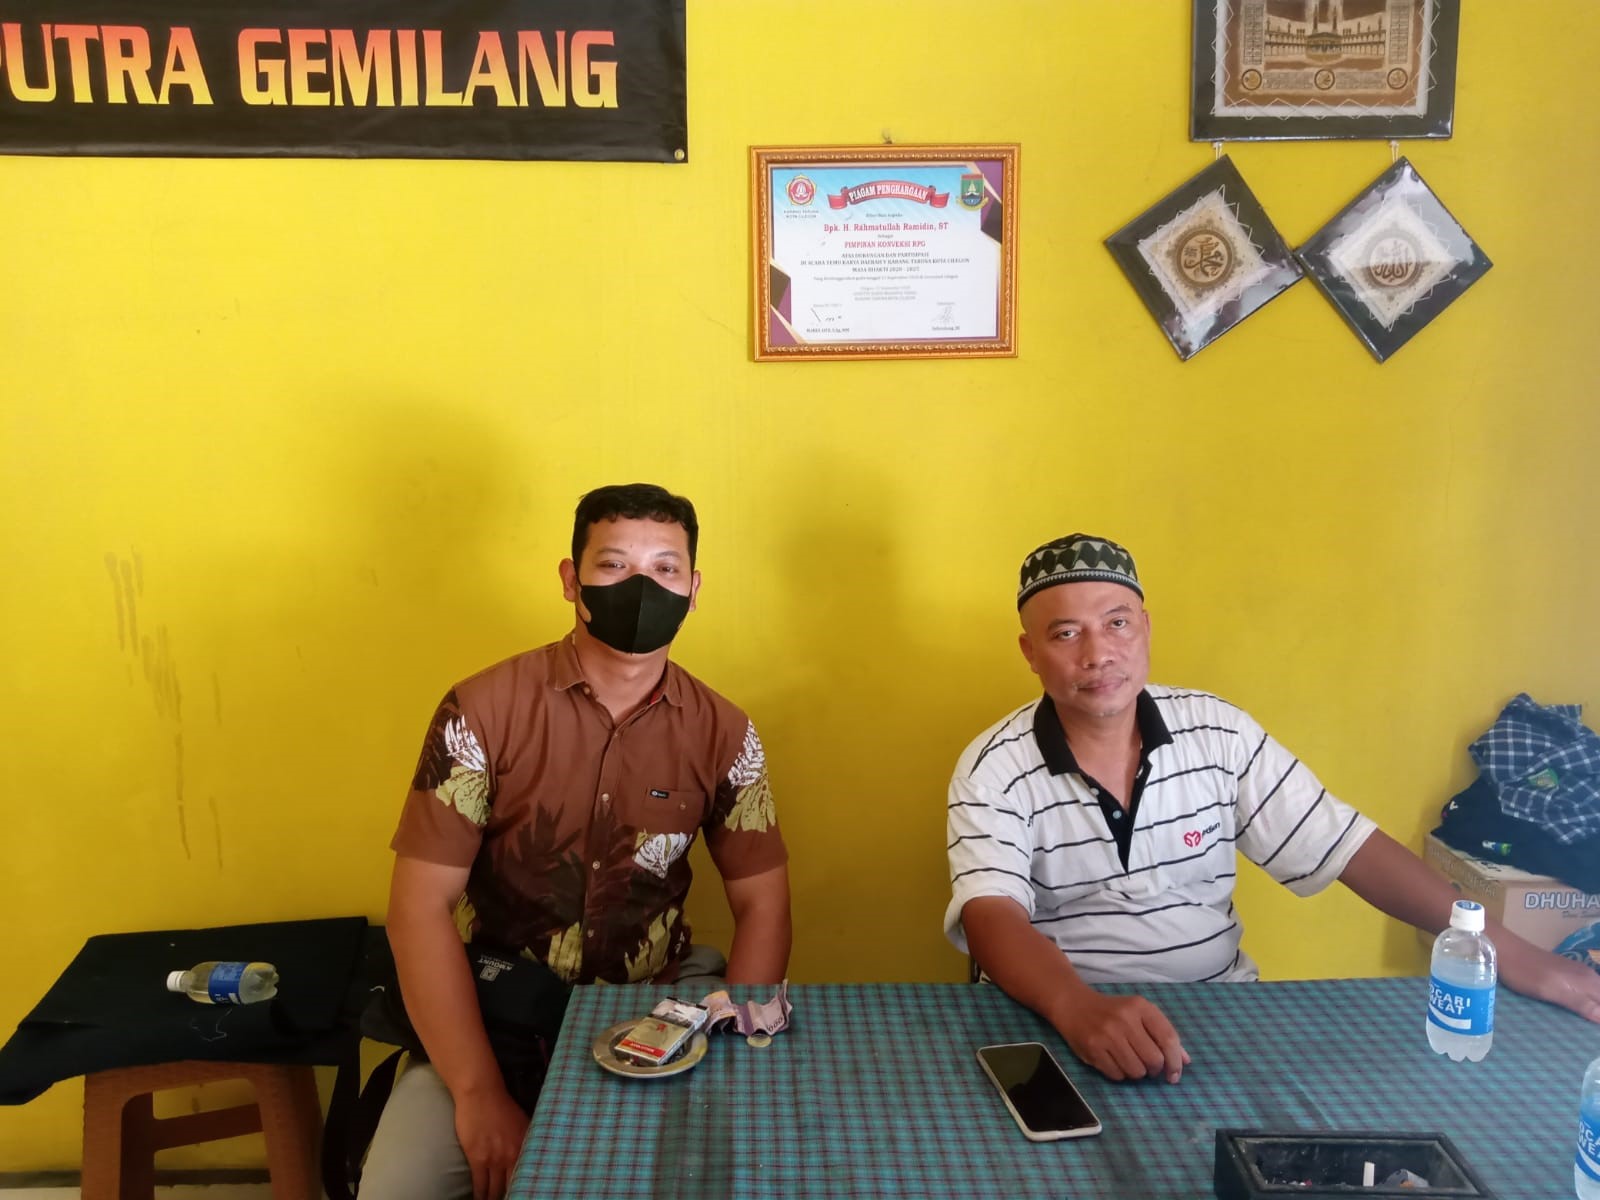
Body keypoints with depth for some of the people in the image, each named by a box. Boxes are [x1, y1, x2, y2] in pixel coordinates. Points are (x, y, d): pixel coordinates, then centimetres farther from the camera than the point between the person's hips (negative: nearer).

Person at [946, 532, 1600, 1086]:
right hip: (1056, 1020, -3)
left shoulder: (1219, 732, -1)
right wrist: (1081, 1009, -42)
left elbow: (1348, 847, 2)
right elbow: (991, 915, -22)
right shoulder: (995, 768, -10)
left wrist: (1507, 951, -4)